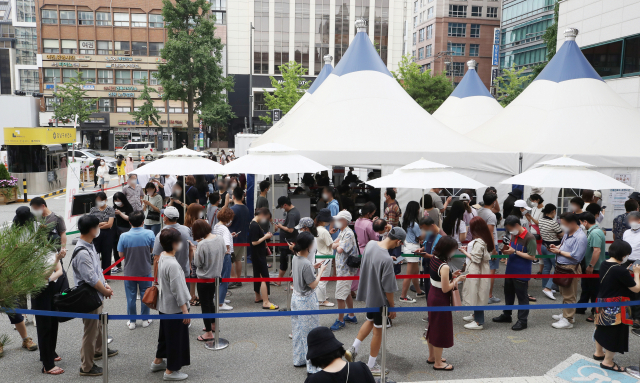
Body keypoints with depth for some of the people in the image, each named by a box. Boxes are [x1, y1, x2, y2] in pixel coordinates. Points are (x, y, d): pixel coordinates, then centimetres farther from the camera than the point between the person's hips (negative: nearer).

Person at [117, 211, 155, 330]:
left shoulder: (124, 236, -17)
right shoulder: (149, 234, -16)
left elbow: (121, 254, -9)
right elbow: (153, 250, -4)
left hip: (130, 272, 0)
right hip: (145, 271, 0)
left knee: (131, 296, 14)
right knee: (145, 295, 16)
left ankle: (132, 321, 25)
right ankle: (145, 319, 27)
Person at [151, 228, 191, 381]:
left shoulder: (162, 257, -1)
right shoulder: (173, 265, -29)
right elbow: (177, 289, -25)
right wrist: (185, 309, -17)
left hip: (163, 305, 9)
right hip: (174, 308, -9)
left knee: (165, 334, 26)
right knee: (176, 338, 7)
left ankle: (158, 361, 43)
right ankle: (171, 371, 20)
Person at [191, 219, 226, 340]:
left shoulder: (202, 244, -26)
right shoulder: (220, 239, -7)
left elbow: (197, 263, -16)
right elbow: (224, 253, 7)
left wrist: (196, 249, -5)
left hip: (204, 279, -7)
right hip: (216, 276, 7)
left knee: (205, 305, 7)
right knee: (210, 301, 26)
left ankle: (209, 333, 17)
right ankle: (213, 324, 41)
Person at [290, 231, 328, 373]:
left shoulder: (295, 258, -2)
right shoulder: (306, 264, -27)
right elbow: (313, 285, -19)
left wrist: (313, 266, 8)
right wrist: (321, 271, -9)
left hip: (296, 297, 9)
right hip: (306, 301, -9)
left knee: (298, 331, 21)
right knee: (310, 334, 3)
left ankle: (298, 360, 36)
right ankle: (312, 367, 13)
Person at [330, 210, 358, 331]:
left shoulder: (348, 234, -19)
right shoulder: (342, 232, 12)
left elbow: (340, 249, -27)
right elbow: (333, 246, 9)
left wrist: (338, 245, -6)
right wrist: (337, 244, -11)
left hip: (345, 269, -10)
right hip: (341, 267, 10)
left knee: (340, 296, -5)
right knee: (347, 293, 19)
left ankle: (340, 320, 6)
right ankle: (351, 316, 32)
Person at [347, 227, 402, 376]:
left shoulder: (370, 244, -10)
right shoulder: (387, 260, -32)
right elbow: (388, 288, -23)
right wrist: (392, 307, -8)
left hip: (367, 293, 7)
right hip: (379, 299, -7)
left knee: (370, 320, 29)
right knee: (378, 330, 13)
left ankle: (353, 349, 28)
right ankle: (371, 366, 29)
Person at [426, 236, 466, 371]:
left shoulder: (434, 259, 0)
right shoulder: (444, 266, -26)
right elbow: (445, 289, -22)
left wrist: (451, 276, 4)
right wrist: (457, 280, -11)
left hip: (432, 296, 9)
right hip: (441, 300, -9)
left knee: (433, 327, 21)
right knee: (441, 330, 6)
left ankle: (432, 357, 37)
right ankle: (438, 363, 20)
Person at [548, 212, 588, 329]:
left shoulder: (580, 237, -20)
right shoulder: (567, 233, 8)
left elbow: (575, 256, -24)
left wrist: (559, 252, -17)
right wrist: (556, 247, 2)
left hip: (570, 268, -9)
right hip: (562, 267, 9)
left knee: (569, 295, -1)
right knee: (564, 292, 20)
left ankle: (568, 320, 7)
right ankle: (565, 314, 34)